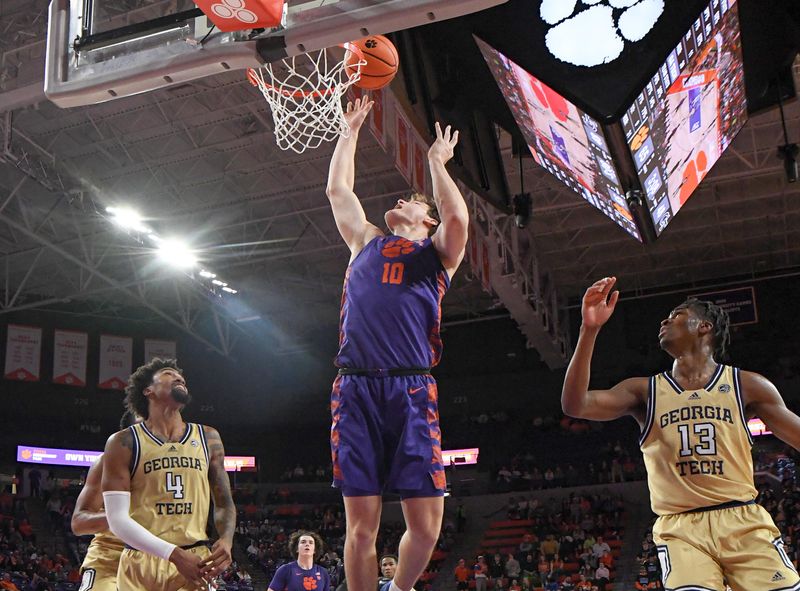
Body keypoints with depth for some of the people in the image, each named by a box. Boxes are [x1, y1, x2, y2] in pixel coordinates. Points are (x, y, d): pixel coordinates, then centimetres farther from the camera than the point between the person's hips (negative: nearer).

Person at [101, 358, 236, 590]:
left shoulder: (208, 438, 10)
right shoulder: (124, 442, -1)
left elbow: (224, 503, 15)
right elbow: (117, 518, -7)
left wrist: (226, 539, -6)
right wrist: (174, 554, -17)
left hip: (196, 563, 3)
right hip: (142, 565, -2)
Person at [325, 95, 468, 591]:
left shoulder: (437, 252, 15)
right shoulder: (366, 241, 25)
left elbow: (458, 218, -5)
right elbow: (337, 188, 27)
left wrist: (438, 164, 8)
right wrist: (353, 128, 33)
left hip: (411, 389, -2)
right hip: (356, 388, 2)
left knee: (427, 523, -4)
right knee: (361, 523, -1)